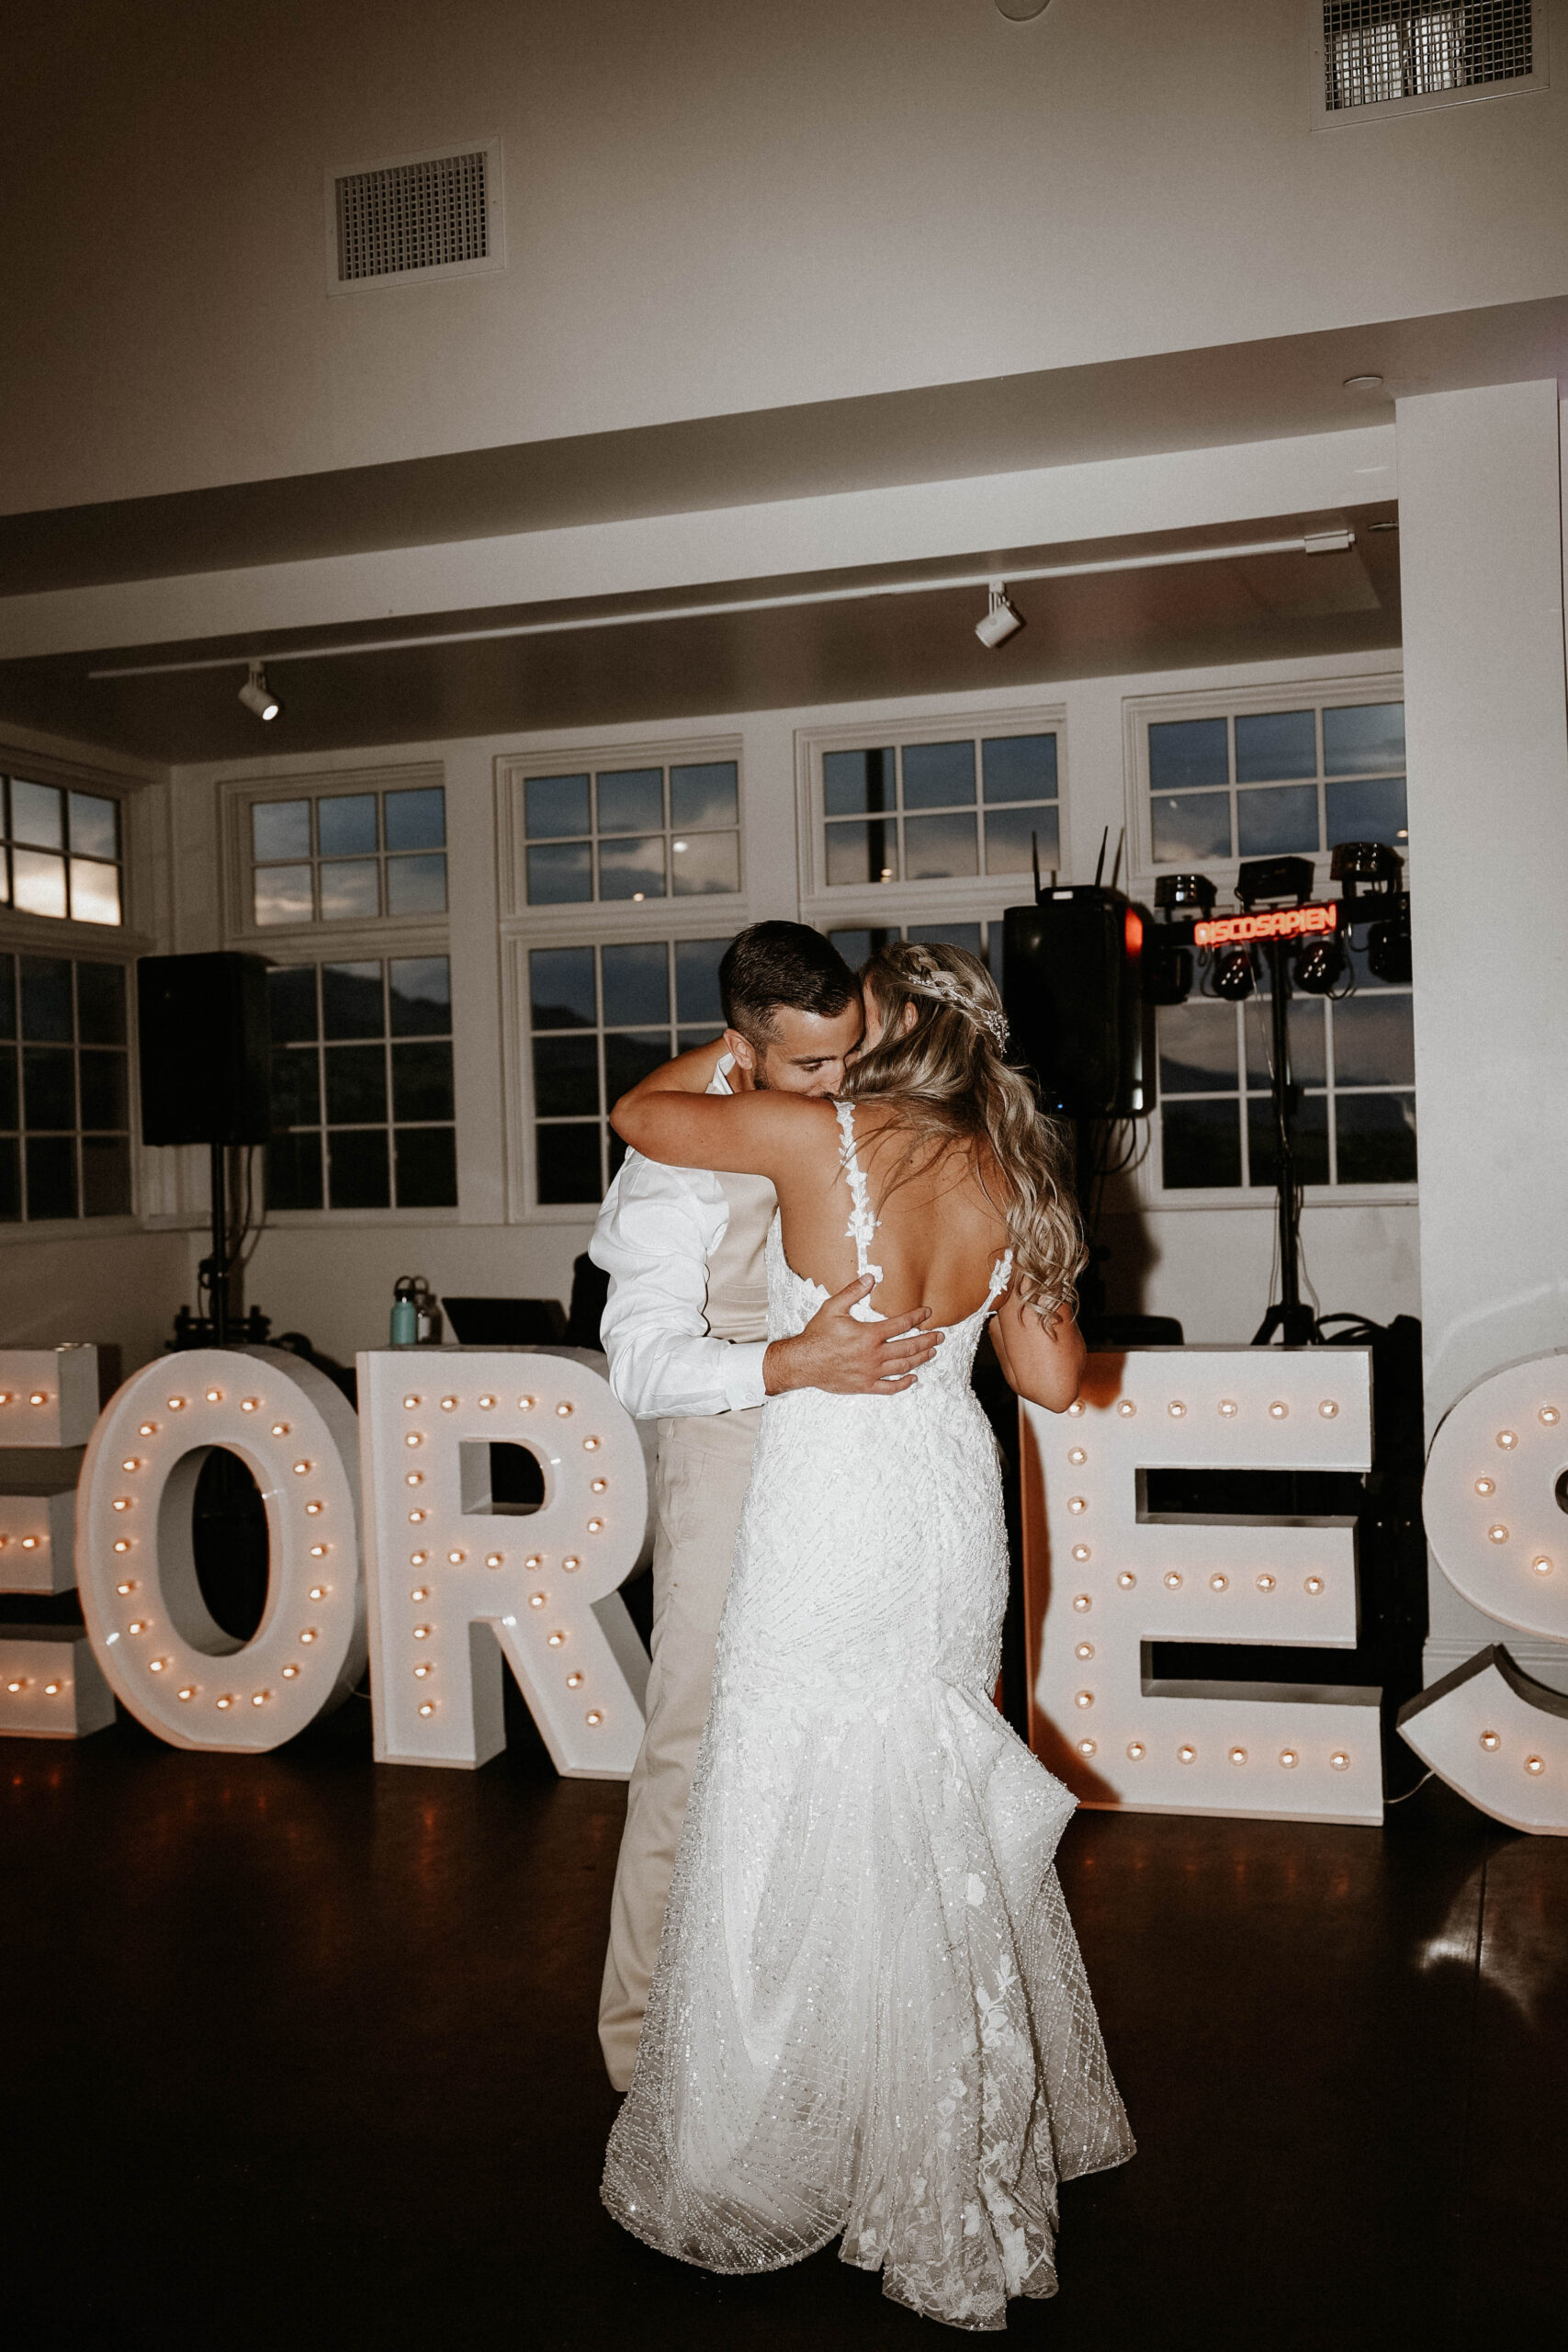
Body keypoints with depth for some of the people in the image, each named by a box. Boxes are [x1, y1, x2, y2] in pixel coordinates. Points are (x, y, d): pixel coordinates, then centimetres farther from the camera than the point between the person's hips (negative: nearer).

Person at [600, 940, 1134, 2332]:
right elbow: (1054, 1379, 8)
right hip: (954, 1499, 7)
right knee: (943, 1822, 19)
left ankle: (760, 2168, 17)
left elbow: (639, 1111, 3)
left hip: (834, 1508, -6)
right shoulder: (1002, 1177, 4)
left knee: (810, 1828, 3)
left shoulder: (814, 1134, -11)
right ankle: (988, 2136, 36)